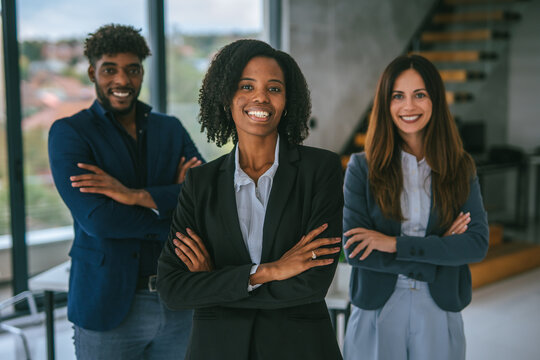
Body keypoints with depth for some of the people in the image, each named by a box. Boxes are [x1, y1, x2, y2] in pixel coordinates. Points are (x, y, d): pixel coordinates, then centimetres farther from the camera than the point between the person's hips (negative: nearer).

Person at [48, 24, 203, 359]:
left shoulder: (172, 129, 8)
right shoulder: (69, 133, -3)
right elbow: (95, 218, -17)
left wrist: (137, 195, -18)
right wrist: (173, 206, -11)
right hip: (108, 305, -3)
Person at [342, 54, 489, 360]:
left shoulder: (461, 169, 1)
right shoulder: (362, 168, -4)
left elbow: (478, 243, -9)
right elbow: (354, 250, -12)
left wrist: (396, 243, -17)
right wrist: (439, 250, -12)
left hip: (439, 314, 1)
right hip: (377, 312, -1)